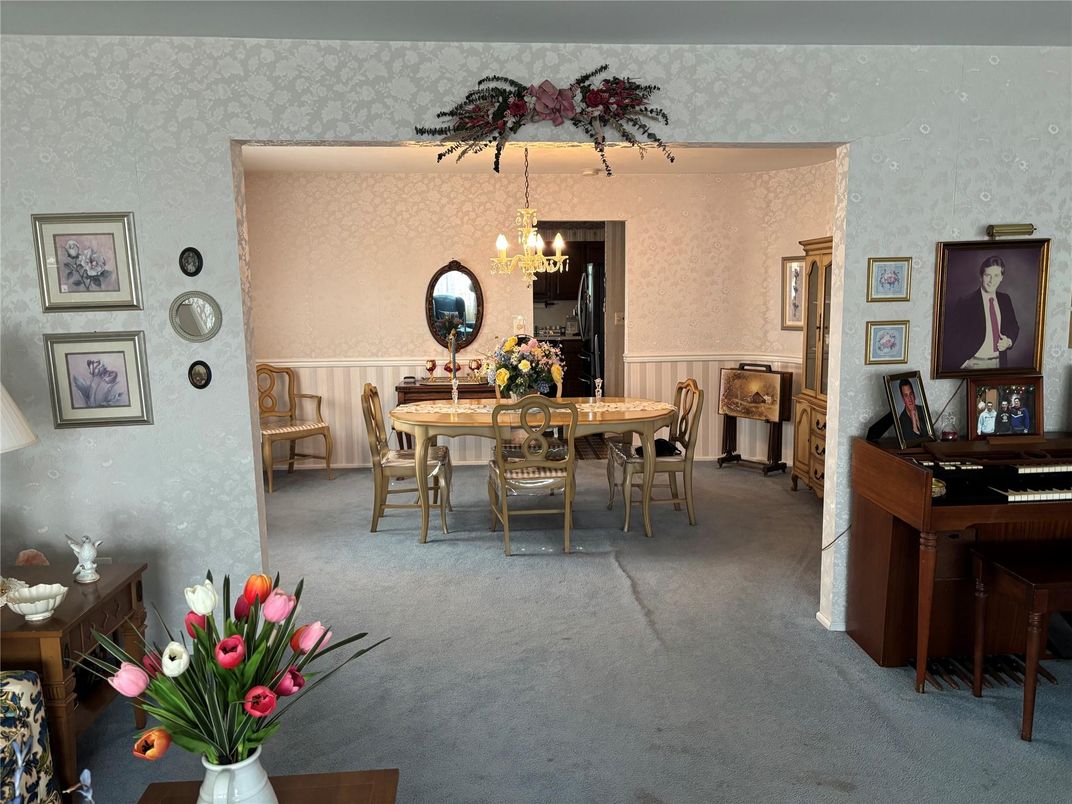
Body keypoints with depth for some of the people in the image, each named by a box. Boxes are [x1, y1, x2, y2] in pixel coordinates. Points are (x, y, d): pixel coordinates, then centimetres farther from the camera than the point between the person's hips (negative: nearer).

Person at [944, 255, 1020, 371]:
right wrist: (963, 361, -16)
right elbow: (950, 335, -12)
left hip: (999, 363, 5)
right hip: (974, 365, -5)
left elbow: (1013, 327, 21)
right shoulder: (966, 302, -10)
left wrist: (1009, 341, 0)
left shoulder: (1005, 300, 8)